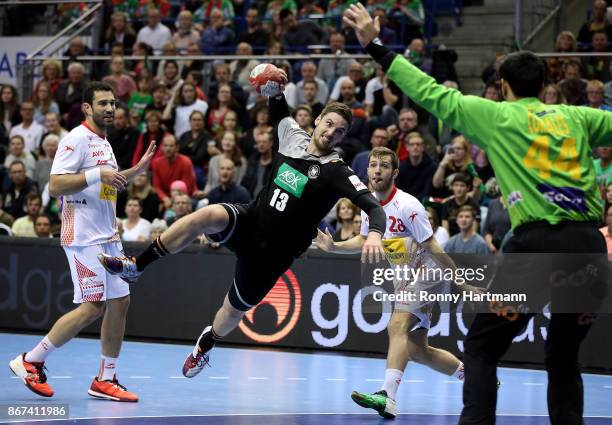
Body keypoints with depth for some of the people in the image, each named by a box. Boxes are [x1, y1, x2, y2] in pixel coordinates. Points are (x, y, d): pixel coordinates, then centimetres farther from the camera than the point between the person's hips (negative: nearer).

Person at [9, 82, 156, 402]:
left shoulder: (104, 144, 19)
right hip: (83, 237, -9)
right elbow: (55, 186, -20)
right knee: (92, 307, -12)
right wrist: (97, 174, -26)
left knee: (119, 303, 5)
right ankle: (30, 361, -2)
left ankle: (106, 380, 11)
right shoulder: (77, 139, -11)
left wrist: (137, 169, 26)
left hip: (108, 237, 9)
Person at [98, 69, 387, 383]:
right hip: (250, 220, 3)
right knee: (208, 215, -31)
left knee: (233, 311, 10)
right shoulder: (293, 136, 1)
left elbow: (373, 207, -26)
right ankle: (136, 266, -24)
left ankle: (206, 345, 47)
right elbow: (277, 108, 21)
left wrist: (374, 233, -47)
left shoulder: (335, 171, -14)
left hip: (272, 253, -3)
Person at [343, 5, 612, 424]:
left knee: (482, 346, 8)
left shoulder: (496, 116, 7)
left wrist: (376, 46, 13)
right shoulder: (577, 118, 15)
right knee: (565, 357, 17)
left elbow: (433, 94, 8)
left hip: (538, 242, -4)